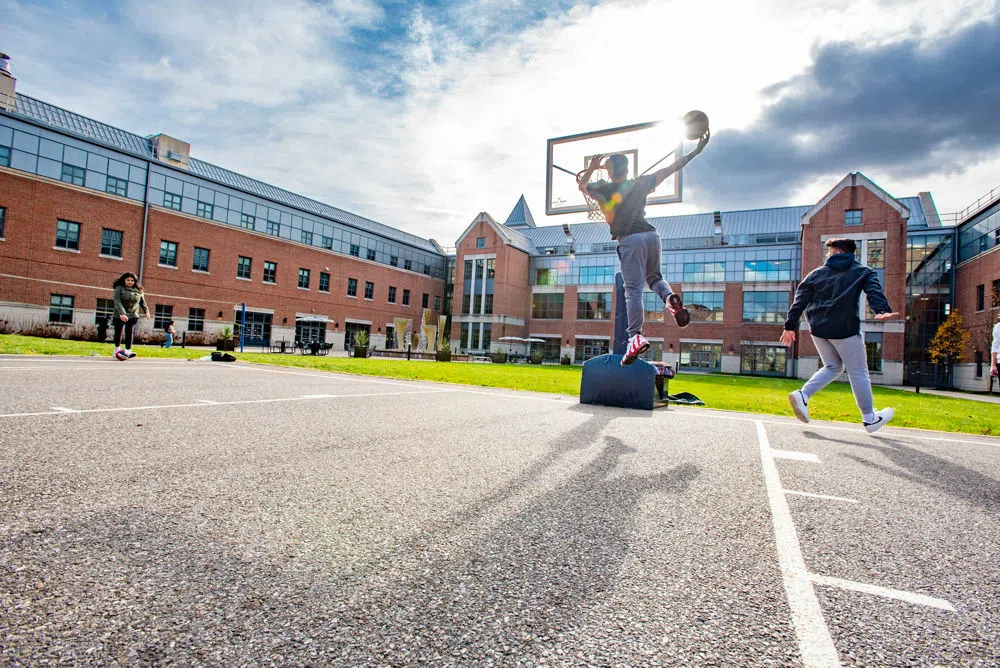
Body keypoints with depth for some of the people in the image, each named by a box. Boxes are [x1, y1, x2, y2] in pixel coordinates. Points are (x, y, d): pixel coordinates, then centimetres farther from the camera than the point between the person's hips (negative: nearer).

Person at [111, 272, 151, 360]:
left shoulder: (139, 291, 7)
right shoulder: (119, 289, -4)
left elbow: (142, 302, 22)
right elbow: (117, 302, -16)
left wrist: (146, 311, 15)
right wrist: (122, 313, -28)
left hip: (133, 316, 1)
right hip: (119, 315, -1)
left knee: (130, 333, -9)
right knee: (118, 332, 9)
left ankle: (128, 351, -10)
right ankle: (117, 349, 26)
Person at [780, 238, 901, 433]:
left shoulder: (817, 273, 14)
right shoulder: (863, 272, 9)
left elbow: (800, 300, 6)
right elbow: (874, 291, -11)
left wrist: (790, 326, 5)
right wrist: (882, 310, -27)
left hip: (817, 329, 4)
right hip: (844, 329, -4)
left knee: (833, 367, 19)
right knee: (858, 372, 8)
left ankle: (802, 395, 0)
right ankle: (869, 418, 17)